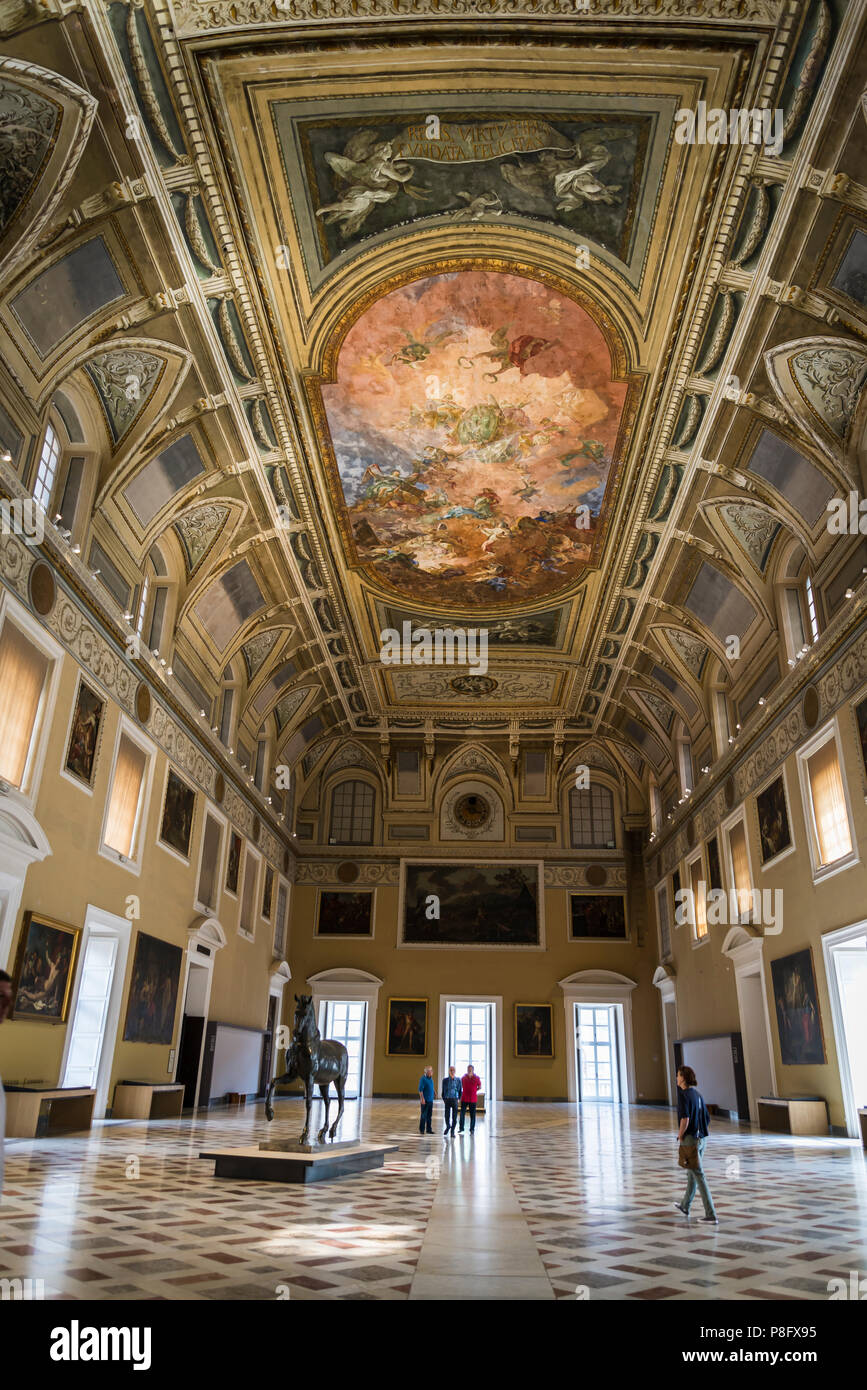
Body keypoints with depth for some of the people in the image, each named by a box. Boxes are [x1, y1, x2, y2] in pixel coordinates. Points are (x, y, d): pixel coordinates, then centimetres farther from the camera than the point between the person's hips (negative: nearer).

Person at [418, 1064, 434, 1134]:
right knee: (423, 1115, -1)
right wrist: (422, 1099, -22)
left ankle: (428, 1129, 16)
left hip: (430, 1100, 7)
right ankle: (421, 1130, 8)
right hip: (425, 1100, -7)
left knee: (429, 1116, 10)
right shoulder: (423, 1079, -12)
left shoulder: (430, 1078, 12)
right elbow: (420, 1090, -16)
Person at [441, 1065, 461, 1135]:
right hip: (447, 1100, 0)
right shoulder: (445, 1080, 1)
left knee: (454, 1117, -2)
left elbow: (460, 1090, 10)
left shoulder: (458, 1080, 2)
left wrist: (459, 1099, 3)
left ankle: (452, 1131, 11)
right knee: (447, 1116, 3)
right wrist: (444, 1099, 3)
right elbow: (443, 1090, 7)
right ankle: (447, 1127, 32)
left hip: (455, 1100, 0)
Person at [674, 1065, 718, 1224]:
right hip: (702, 1138, 9)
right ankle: (685, 1205, 39)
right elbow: (707, 1119, 15)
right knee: (691, 1172, 22)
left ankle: (711, 1215, -6)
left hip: (690, 1139, -9)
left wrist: (680, 1136, -12)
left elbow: (685, 1119, -25)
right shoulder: (698, 1094, 10)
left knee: (699, 1176, -5)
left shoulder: (684, 1094, -15)